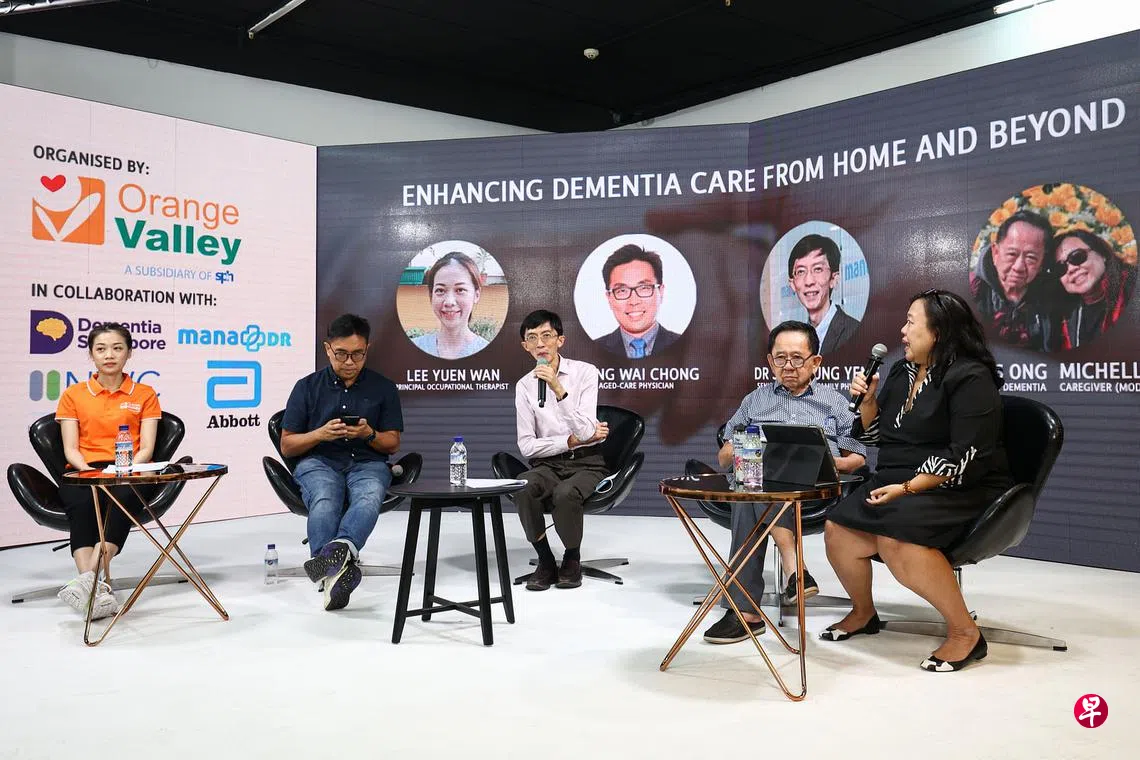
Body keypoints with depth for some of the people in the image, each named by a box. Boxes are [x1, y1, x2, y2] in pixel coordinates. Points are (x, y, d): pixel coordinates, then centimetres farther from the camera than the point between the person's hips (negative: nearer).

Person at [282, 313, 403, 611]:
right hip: (318, 462, 0)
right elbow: (287, 446, 10)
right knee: (325, 501, -37)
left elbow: (392, 443, 13)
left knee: (369, 497, -38)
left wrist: (369, 434, -9)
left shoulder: (383, 388, 13)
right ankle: (338, 566, -54)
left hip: (367, 463, 0)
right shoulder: (307, 387, 11)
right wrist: (320, 434, -10)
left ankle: (338, 548, -62)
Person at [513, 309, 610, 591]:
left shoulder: (585, 372, -6)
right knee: (523, 491, -30)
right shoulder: (524, 385, 3)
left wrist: (559, 390, -27)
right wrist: (571, 441, -9)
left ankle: (573, 560, -5)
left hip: (586, 464, -2)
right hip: (547, 464, 2)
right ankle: (545, 562, -8)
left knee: (565, 494, -34)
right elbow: (527, 446, 1)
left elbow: (587, 432, -18)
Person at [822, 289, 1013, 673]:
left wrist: (909, 488, -25)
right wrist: (868, 399, 1)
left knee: (895, 537, -33)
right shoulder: (901, 372, 12)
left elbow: (966, 457, -21)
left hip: (960, 491, -7)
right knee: (838, 530, -12)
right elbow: (874, 434, 20)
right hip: (899, 483, 8)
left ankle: (965, 631, -16)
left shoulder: (971, 378, -12)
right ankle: (863, 612, 16)